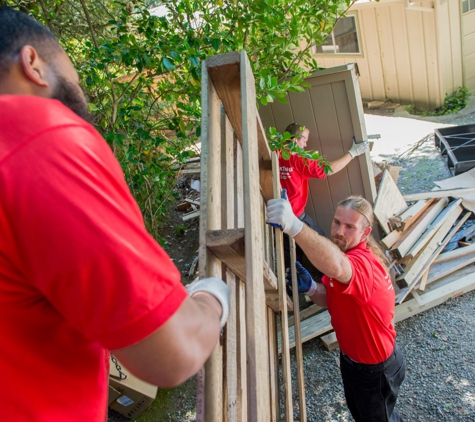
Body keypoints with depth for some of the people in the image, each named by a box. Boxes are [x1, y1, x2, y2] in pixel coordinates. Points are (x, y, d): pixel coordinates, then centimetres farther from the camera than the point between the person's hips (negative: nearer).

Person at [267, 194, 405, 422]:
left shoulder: (365, 263, -37)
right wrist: (310, 288, -23)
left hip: (376, 369, -8)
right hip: (349, 357, 8)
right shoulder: (340, 250, -9)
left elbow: (336, 267, -63)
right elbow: (331, 298, -1)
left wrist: (294, 226, -76)